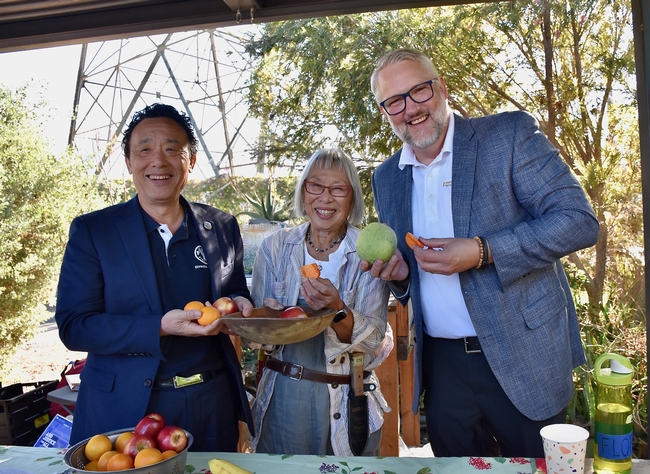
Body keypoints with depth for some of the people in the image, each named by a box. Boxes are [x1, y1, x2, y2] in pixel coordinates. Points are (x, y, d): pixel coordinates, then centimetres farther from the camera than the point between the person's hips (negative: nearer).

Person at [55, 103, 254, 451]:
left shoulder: (222, 227, 2)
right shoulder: (91, 231, -5)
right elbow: (73, 326, -9)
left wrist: (238, 305, -13)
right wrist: (161, 328, -23)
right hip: (125, 410, -2)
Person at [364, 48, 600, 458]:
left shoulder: (509, 134, -8)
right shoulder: (386, 178, 7)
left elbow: (580, 220, -13)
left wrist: (481, 252, -23)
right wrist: (397, 273, -8)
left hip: (522, 356, -3)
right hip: (441, 362, 4)